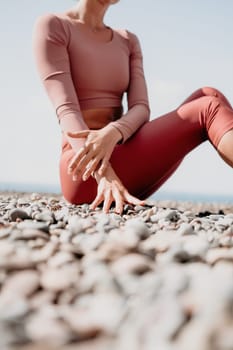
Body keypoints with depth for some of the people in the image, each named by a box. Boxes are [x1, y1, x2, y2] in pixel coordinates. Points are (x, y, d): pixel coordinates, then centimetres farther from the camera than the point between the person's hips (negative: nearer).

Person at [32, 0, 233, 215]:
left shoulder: (129, 42, 19)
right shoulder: (52, 26, 1)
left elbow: (141, 108, 2)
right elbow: (66, 110, -14)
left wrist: (112, 134, -23)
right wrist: (103, 174, -30)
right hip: (86, 174, -6)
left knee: (208, 96, -13)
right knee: (208, 107, -19)